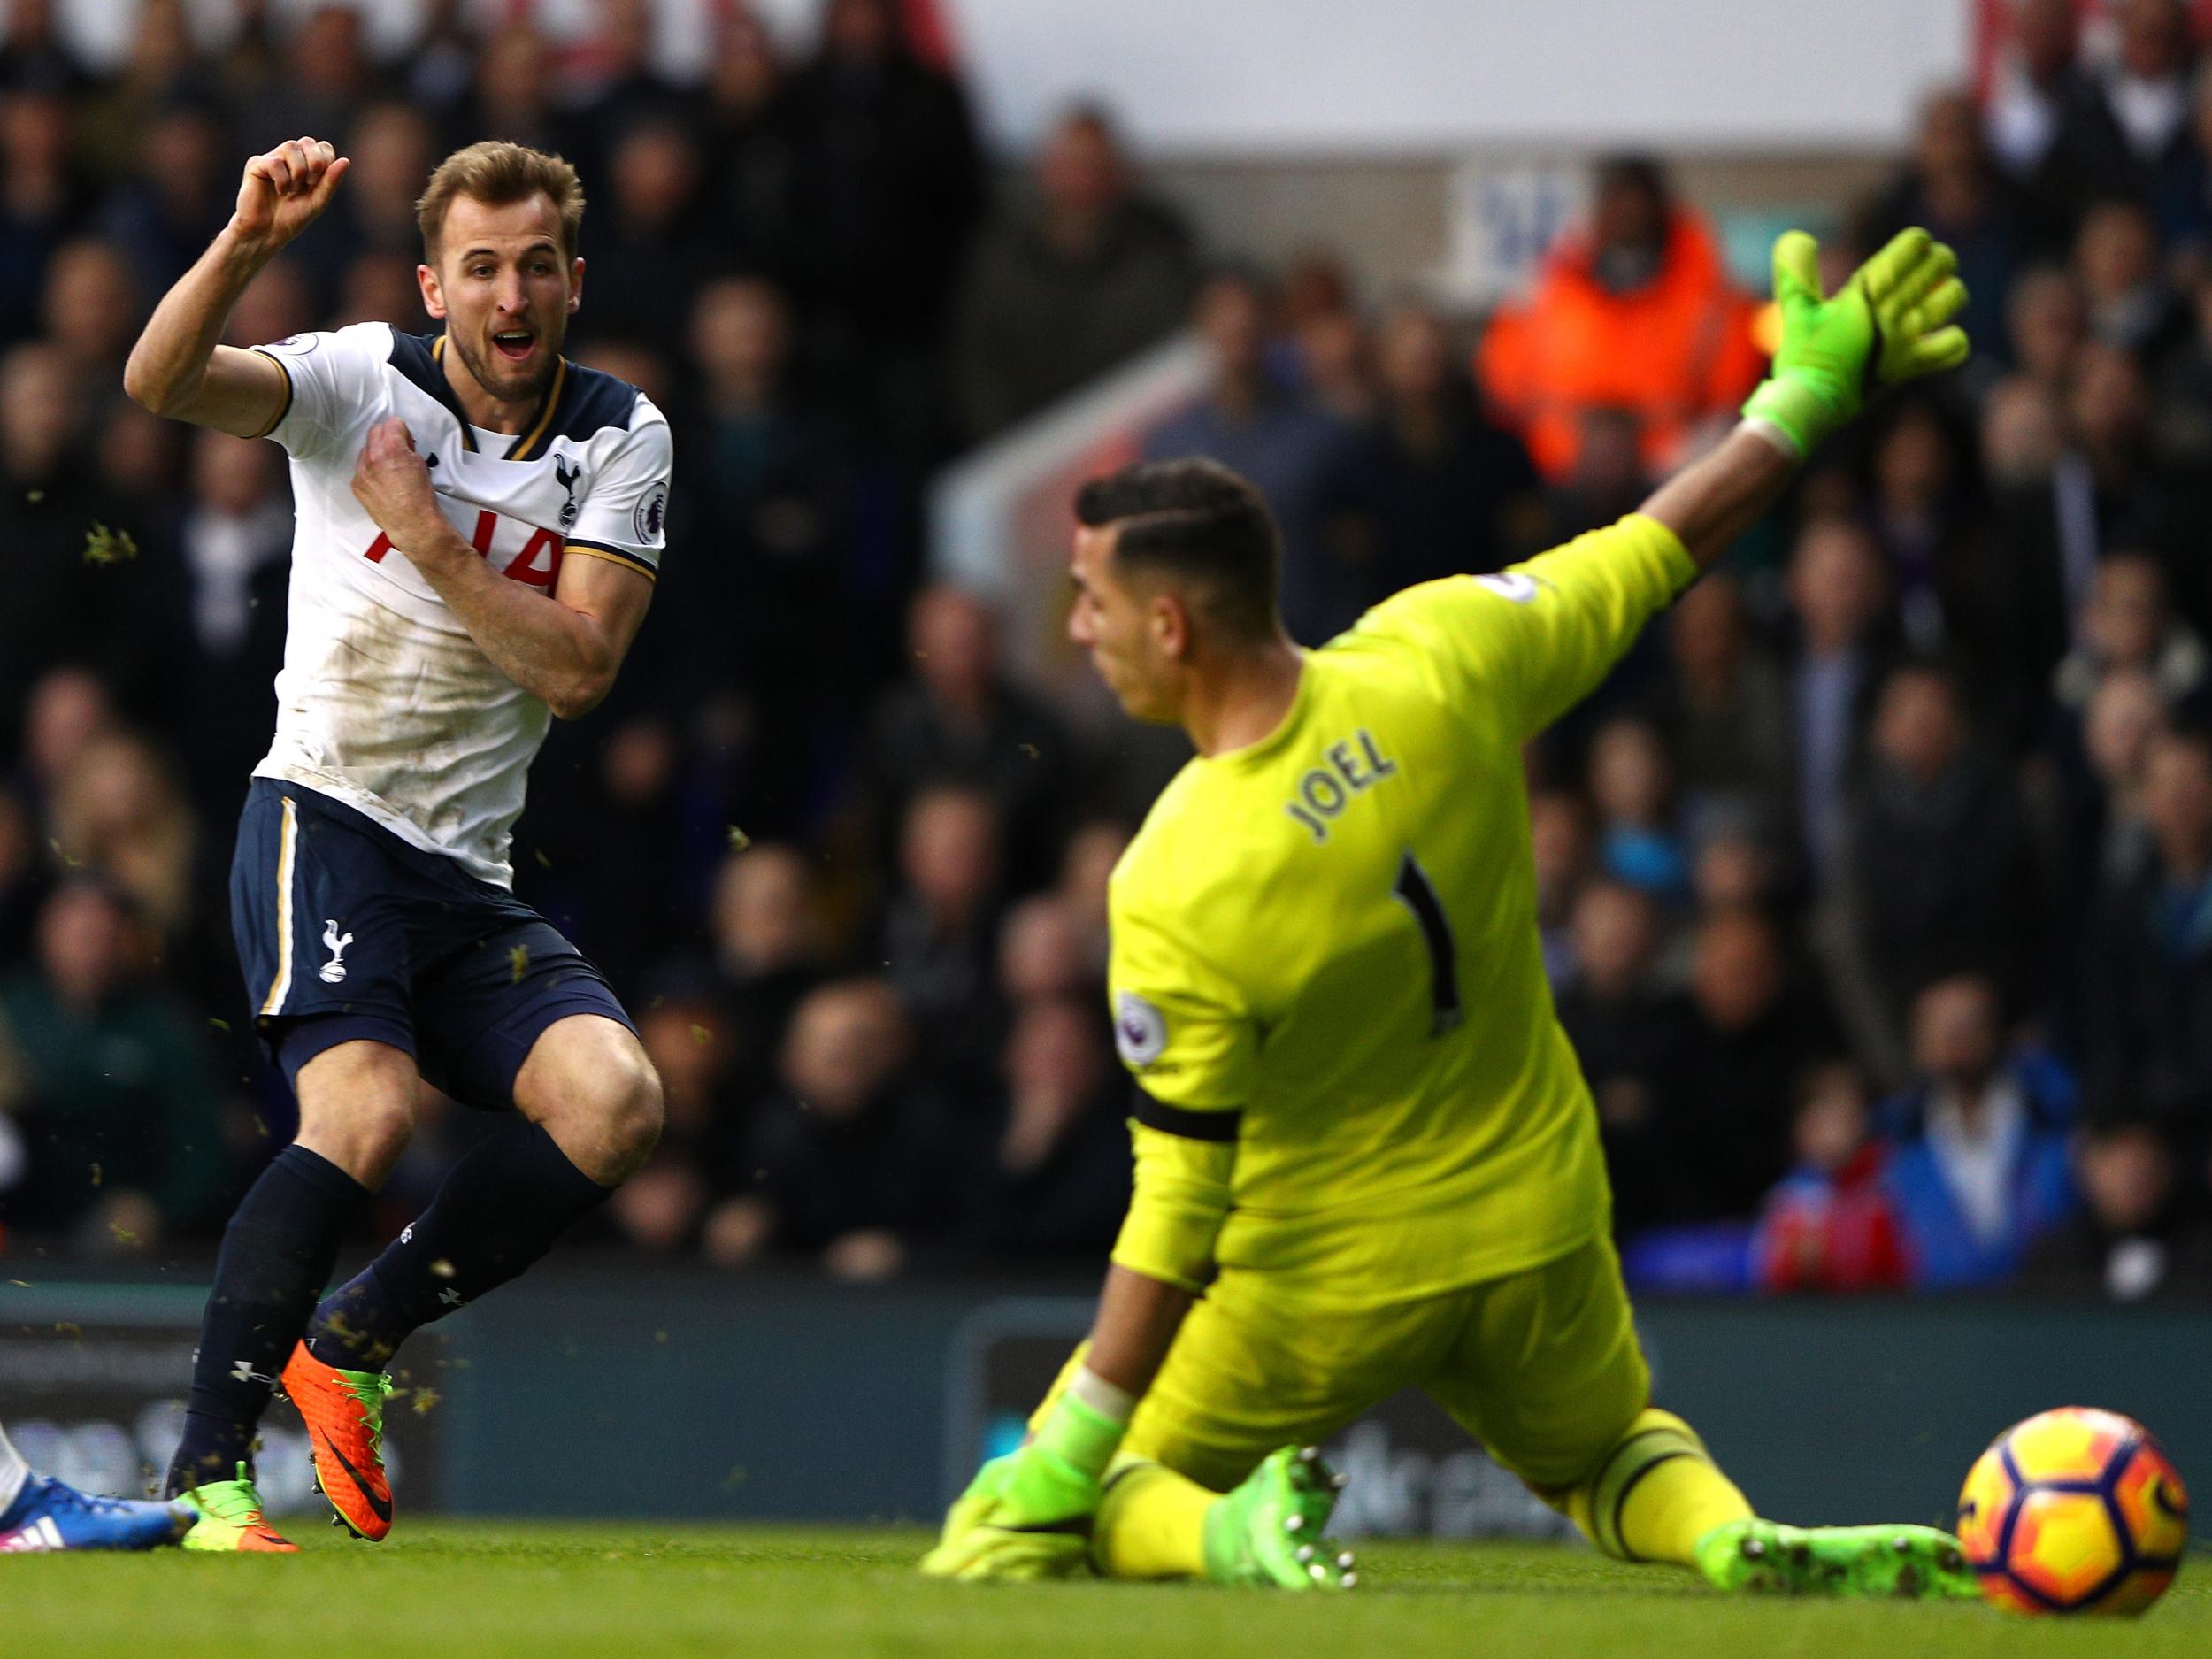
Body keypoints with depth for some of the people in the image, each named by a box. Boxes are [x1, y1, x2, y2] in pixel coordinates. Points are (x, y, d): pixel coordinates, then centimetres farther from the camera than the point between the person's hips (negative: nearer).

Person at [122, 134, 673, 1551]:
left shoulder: (624, 439, 4)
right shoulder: (362, 382, -4)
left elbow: (579, 668, -7)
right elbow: (163, 382, -22)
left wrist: (427, 537, -14)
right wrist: (247, 243, -37)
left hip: (471, 875, 5)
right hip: (325, 818, -4)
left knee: (616, 1100, -18)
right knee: (367, 1110, -28)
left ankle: (353, 1342, 1)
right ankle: (207, 1471, -20)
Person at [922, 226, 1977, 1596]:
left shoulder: (1174, 897, -29)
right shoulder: (1437, 661, -18)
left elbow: (1178, 1208, -23)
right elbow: (1648, 560, -2)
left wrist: (1071, 1451, -15)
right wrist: (1813, 391, 12)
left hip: (1321, 1290, -4)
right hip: (1539, 1226, 4)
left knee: (1005, 1545, 14)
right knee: (1618, 1452, 33)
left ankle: (1229, 1532, -17)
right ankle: (1745, 1543, -2)